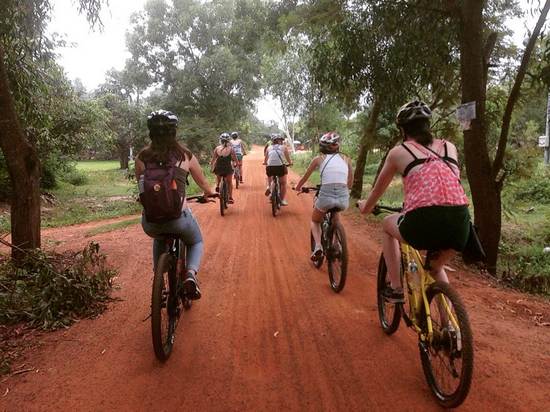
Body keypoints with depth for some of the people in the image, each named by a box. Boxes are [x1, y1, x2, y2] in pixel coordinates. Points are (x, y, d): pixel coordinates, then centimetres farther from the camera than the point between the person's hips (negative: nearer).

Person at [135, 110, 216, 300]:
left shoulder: (142, 157, 6)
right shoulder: (185, 155, 3)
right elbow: (202, 182, 18)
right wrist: (210, 194, 40)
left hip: (150, 222, 2)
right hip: (178, 217, -2)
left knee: (160, 239, 38)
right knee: (196, 242, 30)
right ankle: (191, 273, 1)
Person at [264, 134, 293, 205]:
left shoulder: (269, 147, 16)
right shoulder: (284, 147, 12)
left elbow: (265, 160, 19)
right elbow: (288, 159, 14)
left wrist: (265, 163, 40)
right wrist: (290, 163, 34)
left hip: (270, 167, 2)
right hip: (281, 167, -2)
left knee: (269, 177, 33)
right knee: (283, 183, 16)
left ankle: (269, 187, 6)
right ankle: (283, 200, 12)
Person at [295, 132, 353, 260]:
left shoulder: (318, 159, 12)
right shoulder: (346, 159, 17)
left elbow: (305, 177, 24)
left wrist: (298, 187, 43)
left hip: (326, 195, -2)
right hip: (344, 197, 2)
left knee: (315, 221, 26)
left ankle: (318, 246, 0)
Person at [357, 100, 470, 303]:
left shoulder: (399, 151, 13)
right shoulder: (450, 147, 21)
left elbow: (378, 189, 26)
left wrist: (365, 206, 48)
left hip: (424, 223, -4)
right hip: (460, 224, 4)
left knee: (387, 224, 31)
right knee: (436, 266, 35)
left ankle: (396, 288, 27)